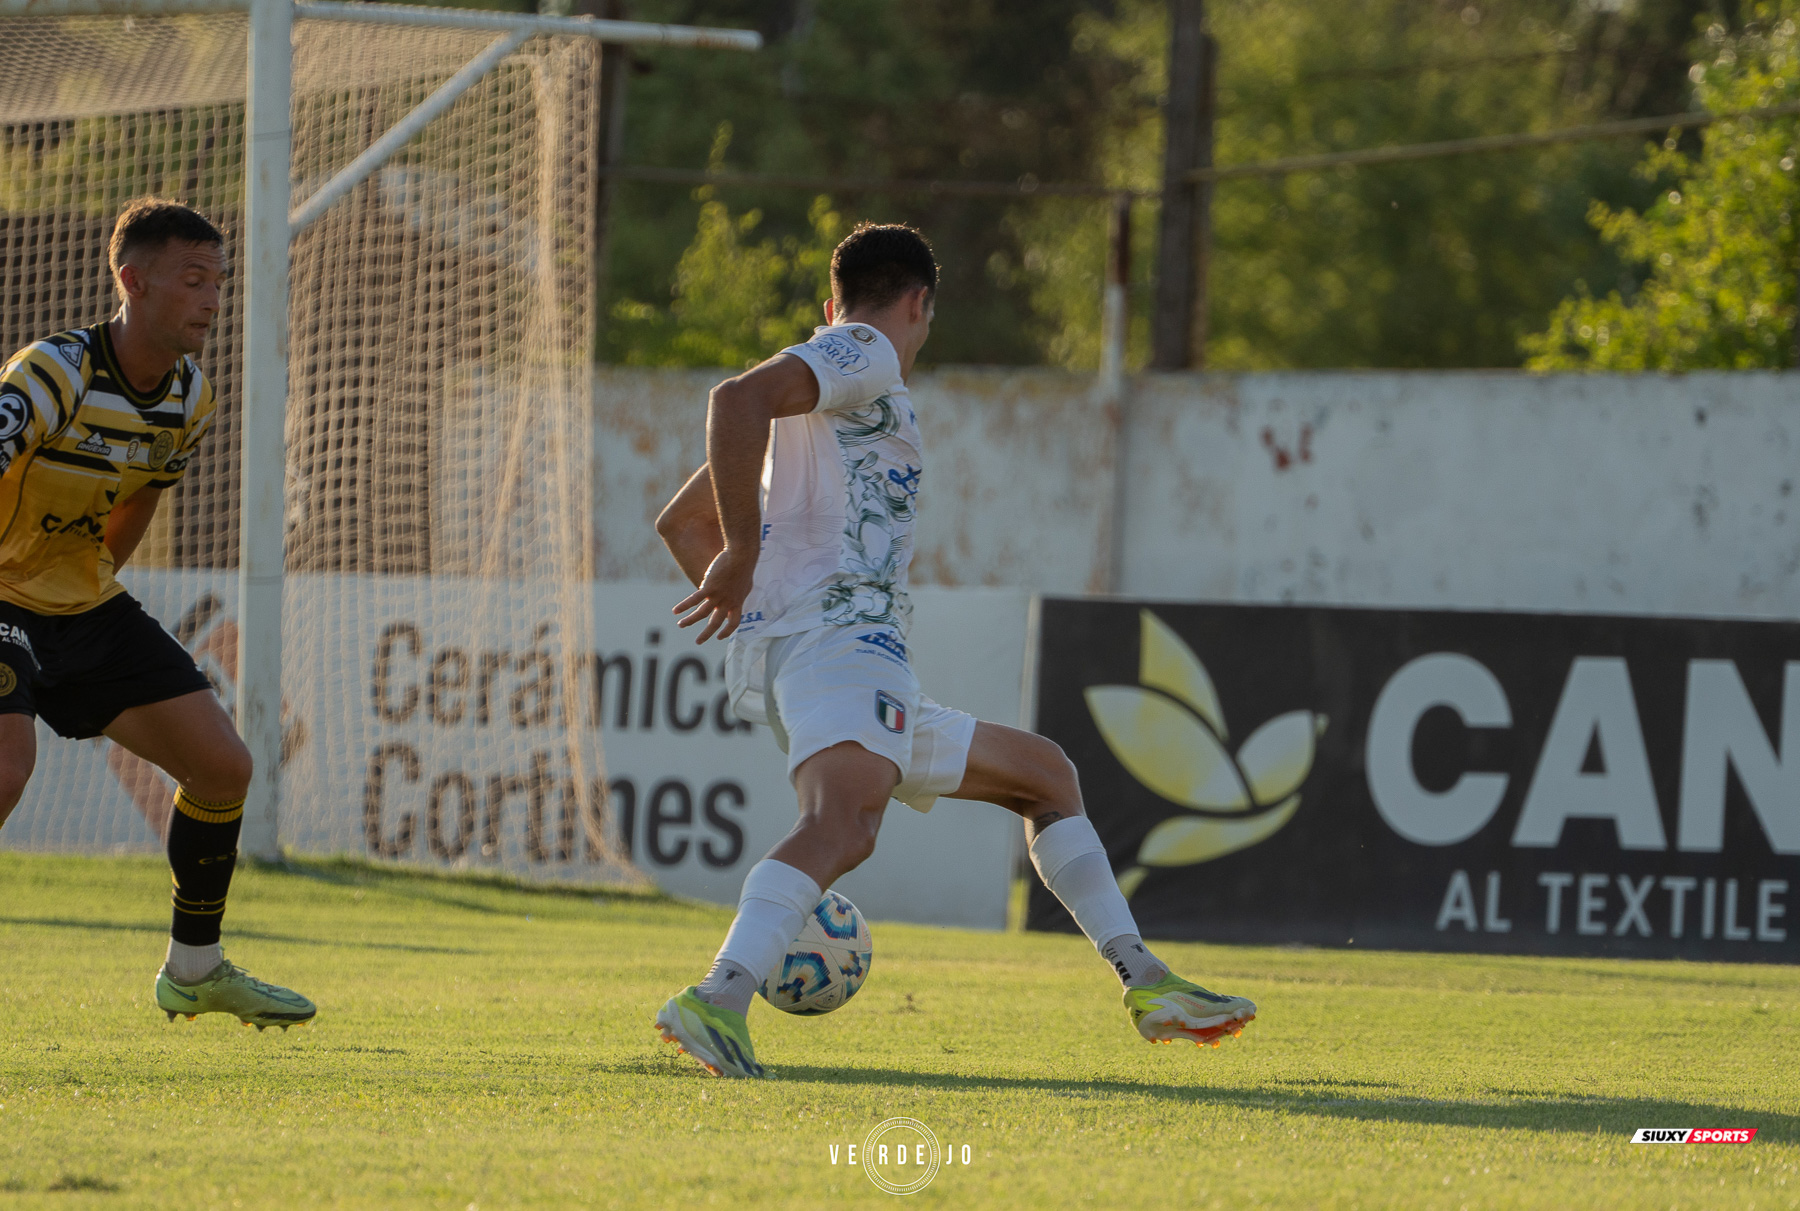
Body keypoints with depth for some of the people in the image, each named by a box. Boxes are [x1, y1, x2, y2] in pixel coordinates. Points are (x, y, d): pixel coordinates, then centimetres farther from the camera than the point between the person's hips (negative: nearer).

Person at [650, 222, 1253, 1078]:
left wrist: (750, 612, 25)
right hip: (834, 630, -10)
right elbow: (737, 399, -18)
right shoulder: (863, 355, 2)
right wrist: (743, 554, -19)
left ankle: (1145, 984, 20)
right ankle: (718, 999, -55)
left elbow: (681, 521, 36)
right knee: (845, 822, -36)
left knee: (1043, 773, 21)